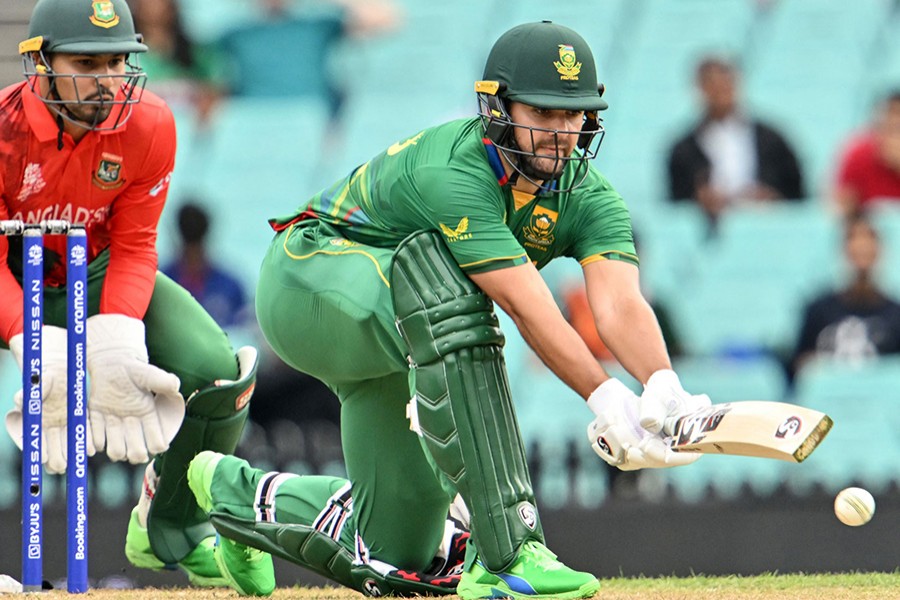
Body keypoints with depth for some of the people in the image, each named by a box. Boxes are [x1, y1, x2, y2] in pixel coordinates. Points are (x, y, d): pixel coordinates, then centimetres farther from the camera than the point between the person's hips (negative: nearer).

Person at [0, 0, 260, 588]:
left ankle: (171, 530, 11)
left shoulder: (149, 126, -19)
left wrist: (115, 336, -28)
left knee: (219, 371, -16)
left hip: (99, 278, 3)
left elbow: (133, 247, -11)